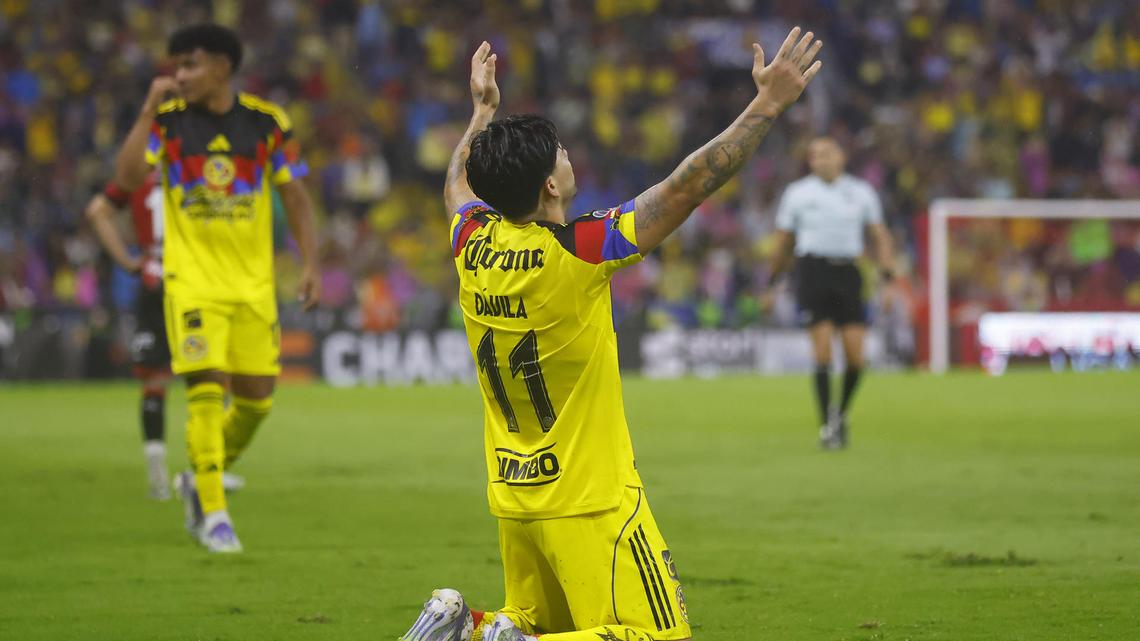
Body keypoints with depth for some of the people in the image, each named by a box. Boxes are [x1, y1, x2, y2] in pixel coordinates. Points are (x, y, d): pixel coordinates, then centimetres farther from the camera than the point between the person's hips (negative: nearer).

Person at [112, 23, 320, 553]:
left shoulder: (268, 123, 0)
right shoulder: (168, 121, -2)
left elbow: (295, 197, 5)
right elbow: (127, 177, -16)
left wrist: (309, 265, -4)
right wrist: (149, 111, -20)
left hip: (253, 285, 2)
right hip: (192, 284, -2)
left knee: (256, 399, 3)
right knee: (207, 392, -13)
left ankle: (199, 480, 28)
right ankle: (214, 514, -7)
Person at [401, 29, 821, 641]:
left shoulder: (473, 245, -1)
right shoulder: (576, 252, -20)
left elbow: (458, 186, 24)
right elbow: (690, 185, -18)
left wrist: (483, 110, 39)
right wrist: (769, 102, -12)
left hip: (512, 499, 8)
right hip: (590, 505, -8)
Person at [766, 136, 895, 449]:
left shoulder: (861, 192, 10)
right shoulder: (797, 193, 7)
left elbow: (880, 236, 12)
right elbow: (783, 244, 14)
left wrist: (887, 276, 1)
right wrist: (772, 283, 13)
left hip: (847, 273, 2)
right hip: (812, 271, -2)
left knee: (856, 355, -6)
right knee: (823, 351, -12)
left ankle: (841, 413, 19)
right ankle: (827, 425, -4)